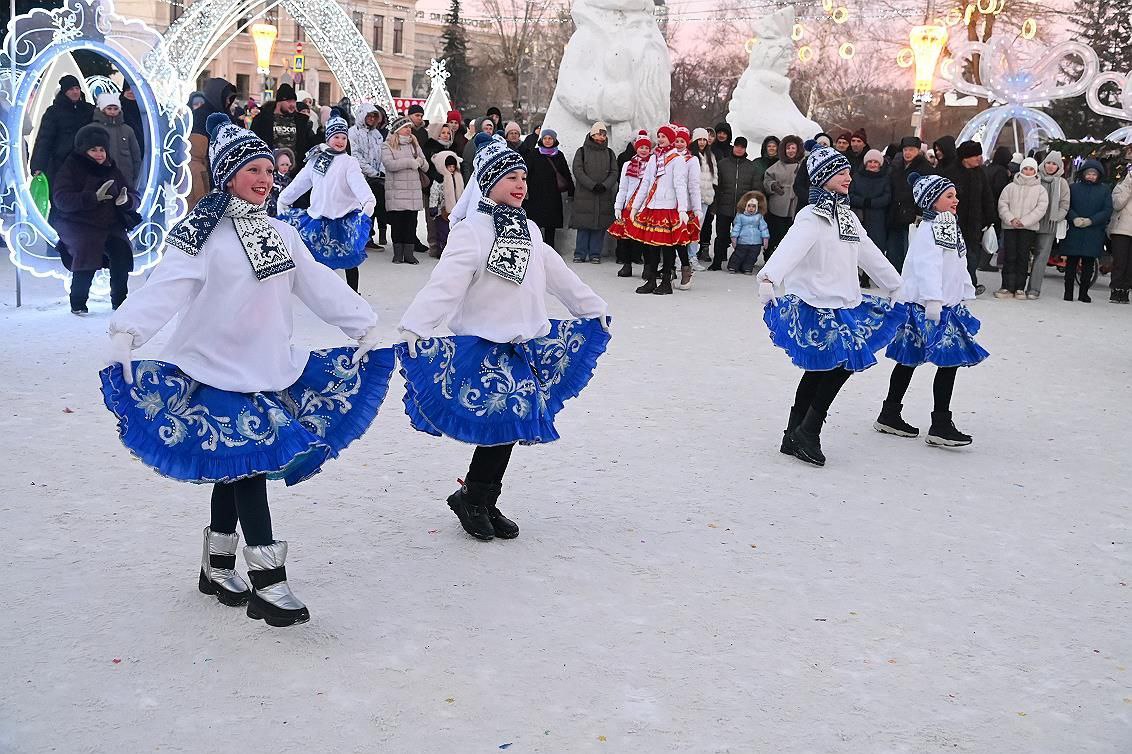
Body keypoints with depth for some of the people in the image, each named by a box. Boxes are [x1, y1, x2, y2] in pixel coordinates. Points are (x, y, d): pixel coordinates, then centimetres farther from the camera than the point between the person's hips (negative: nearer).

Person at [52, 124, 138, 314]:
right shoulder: (70, 168, 0)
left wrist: (126, 200, -14)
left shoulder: (111, 169, 14)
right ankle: (78, 303, -17)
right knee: (87, 249, -31)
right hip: (76, 223, -4)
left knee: (122, 250, -23)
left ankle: (119, 300, -8)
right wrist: (94, 197, -26)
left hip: (110, 224, 4)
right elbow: (61, 199, -15)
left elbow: (134, 198, 12)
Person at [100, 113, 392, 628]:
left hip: (271, 370, 7)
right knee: (246, 466, -11)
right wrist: (127, 330, -37)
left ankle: (218, 567, 29)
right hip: (218, 371, -7)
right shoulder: (203, 235, -11)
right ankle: (268, 585, -9)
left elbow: (319, 285, 16)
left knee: (238, 470, 14)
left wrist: (362, 324, 17)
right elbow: (167, 286, -24)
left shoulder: (280, 234, 11)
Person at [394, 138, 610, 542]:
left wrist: (593, 308, 31)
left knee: (513, 424, 8)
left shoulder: (529, 231, 13)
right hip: (483, 346, -7)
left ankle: (484, 504, 21)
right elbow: (445, 283, -23)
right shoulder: (471, 232, -11)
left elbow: (559, 276, 24)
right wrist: (413, 328, -33)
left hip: (524, 344, 7)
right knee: (500, 422, -11)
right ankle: (471, 497, 10)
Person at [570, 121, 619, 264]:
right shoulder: (582, 151, 7)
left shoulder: (609, 153, 15)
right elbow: (577, 170, -4)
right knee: (584, 225, -3)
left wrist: (605, 185, -11)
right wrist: (592, 185, -14)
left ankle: (595, 254, 6)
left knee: (600, 225, -1)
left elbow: (614, 173, 8)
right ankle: (580, 253, 3)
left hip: (604, 195, 2)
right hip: (584, 194, -2)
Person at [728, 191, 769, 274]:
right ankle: (732, 267, 14)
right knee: (739, 255, 1)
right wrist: (734, 238, -4)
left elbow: (763, 228, 7)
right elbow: (736, 227, 0)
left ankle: (747, 269, 17)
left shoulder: (759, 217, 5)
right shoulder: (740, 216, -1)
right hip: (742, 242, -2)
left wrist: (766, 239, 3)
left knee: (751, 257, 5)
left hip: (756, 243, 2)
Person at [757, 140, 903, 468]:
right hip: (816, 305, -8)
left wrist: (899, 286, 32)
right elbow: (791, 247, -29)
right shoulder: (811, 217, -11)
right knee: (838, 366, -9)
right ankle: (806, 433, 3)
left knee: (821, 371, 9)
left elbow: (870, 255, 26)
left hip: (845, 305, 8)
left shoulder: (848, 217, 17)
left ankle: (796, 436, 17)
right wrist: (769, 277, -46)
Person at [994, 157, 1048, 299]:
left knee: (1023, 258, -2)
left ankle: (1020, 288, 3)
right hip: (1010, 227, 1)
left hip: (1029, 228, -1)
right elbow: (1002, 204, 4)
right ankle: (1007, 287, 0)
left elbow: (1041, 209, -3)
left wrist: (1023, 221, -12)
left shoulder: (1040, 190, 6)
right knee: (1009, 257, -2)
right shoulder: (1011, 187, 10)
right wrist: (1011, 219, -12)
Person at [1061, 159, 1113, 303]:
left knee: (1089, 264, 2)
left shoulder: (1105, 190, 9)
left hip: (1094, 233, 1)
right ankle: (1068, 292, 3)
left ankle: (1084, 293, 7)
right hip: (1074, 231, 0)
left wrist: (1091, 220, -12)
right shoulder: (1073, 188, 8)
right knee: (1071, 262, -1)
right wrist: (1074, 218, -15)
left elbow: (1108, 210, 2)